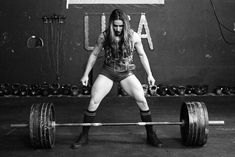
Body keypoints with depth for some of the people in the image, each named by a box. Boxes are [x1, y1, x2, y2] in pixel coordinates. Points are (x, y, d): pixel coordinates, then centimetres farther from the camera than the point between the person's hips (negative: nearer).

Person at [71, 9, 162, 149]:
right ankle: (84, 136, 6)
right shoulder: (104, 36, -10)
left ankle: (151, 135, 7)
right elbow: (94, 54, 3)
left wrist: (150, 74, 3)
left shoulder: (133, 36, -9)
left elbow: (142, 55, 4)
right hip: (107, 72, 0)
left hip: (126, 73, 0)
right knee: (93, 102, -10)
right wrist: (86, 74, 3)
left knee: (142, 101, -11)